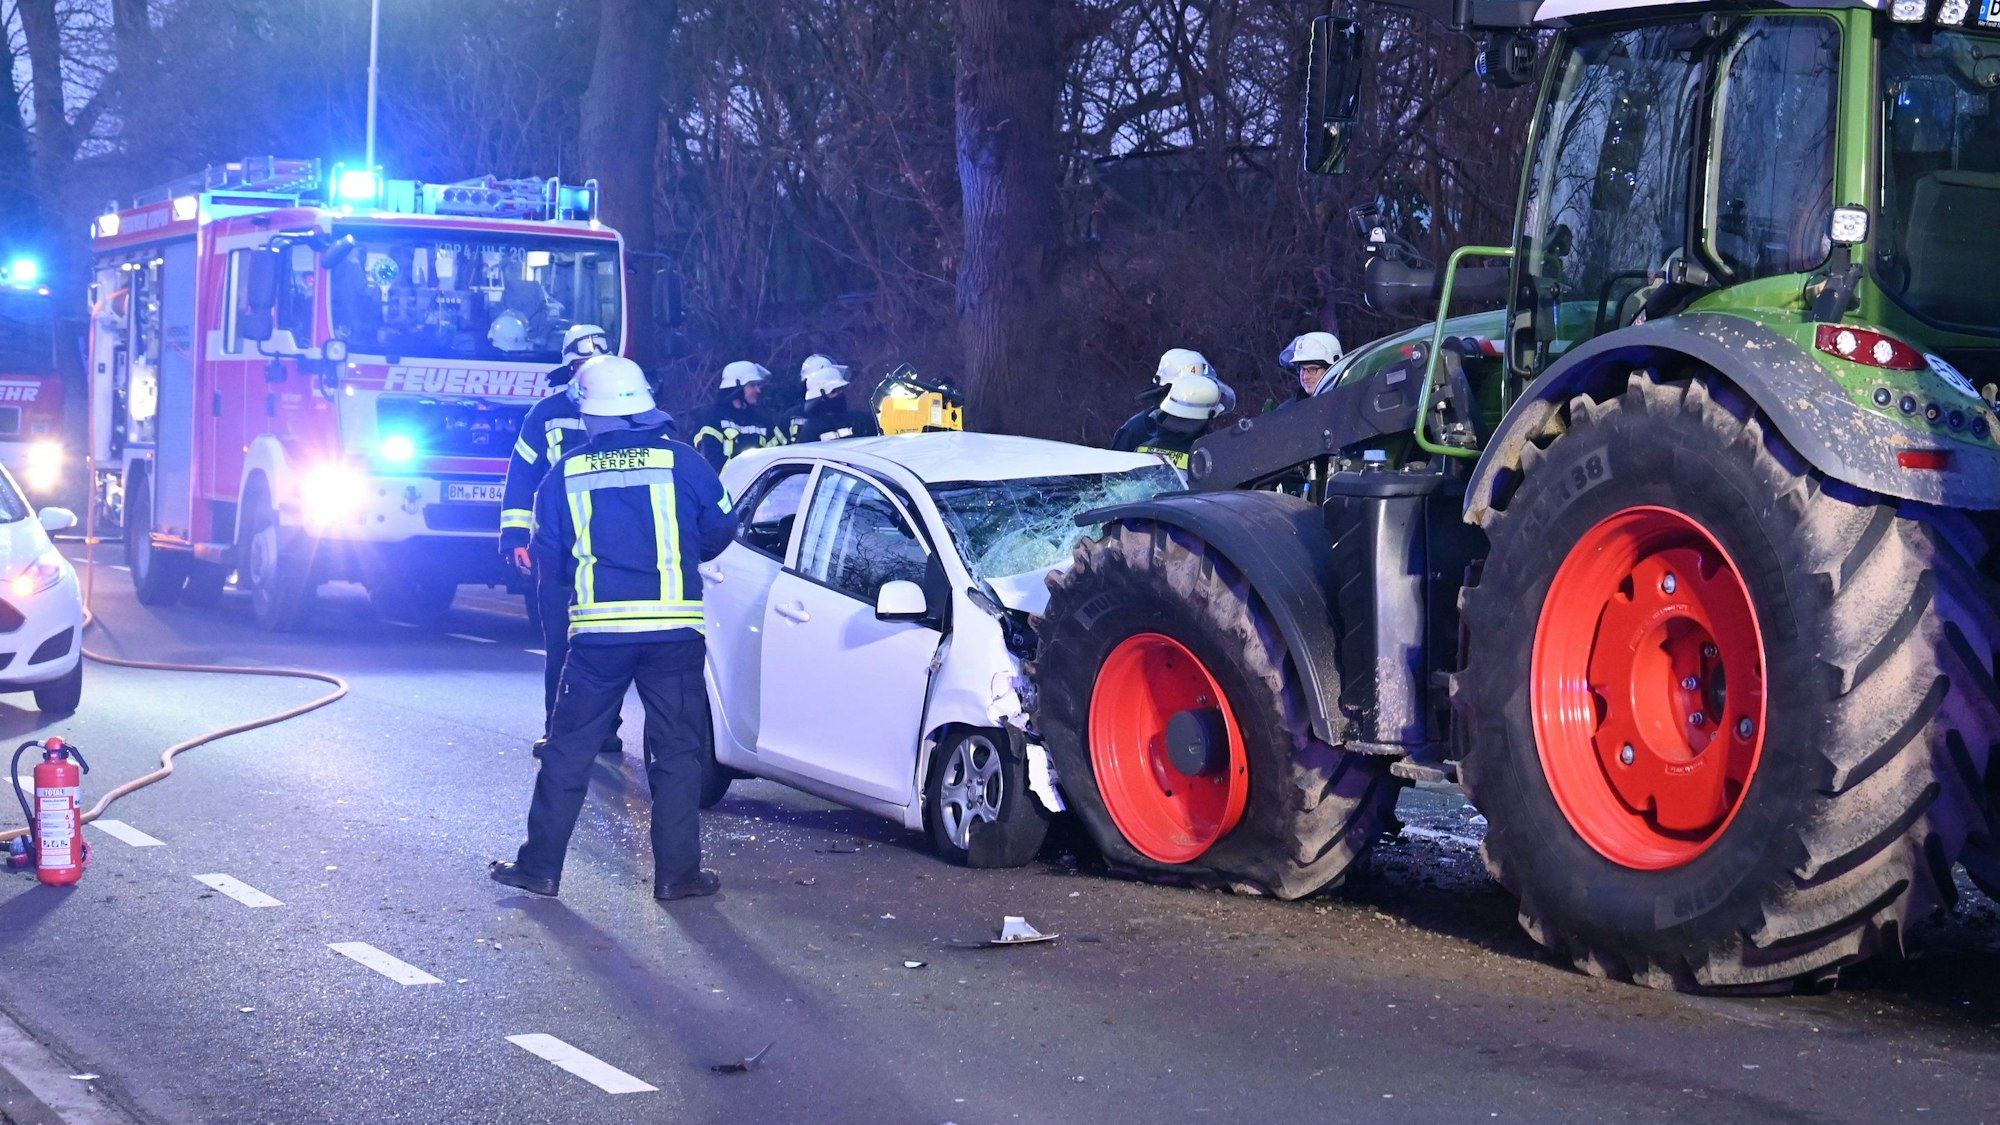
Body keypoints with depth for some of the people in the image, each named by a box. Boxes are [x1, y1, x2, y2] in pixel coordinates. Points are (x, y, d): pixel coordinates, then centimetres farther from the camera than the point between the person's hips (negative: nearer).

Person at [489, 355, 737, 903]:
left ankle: (540, 865, 12)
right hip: (674, 629, -1)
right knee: (677, 751, 7)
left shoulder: (567, 474, 4)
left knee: (569, 748, 9)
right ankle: (677, 872, 8)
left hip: (598, 630, 1)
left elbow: (548, 555, 9)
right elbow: (720, 529, 7)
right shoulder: (681, 460, -1)